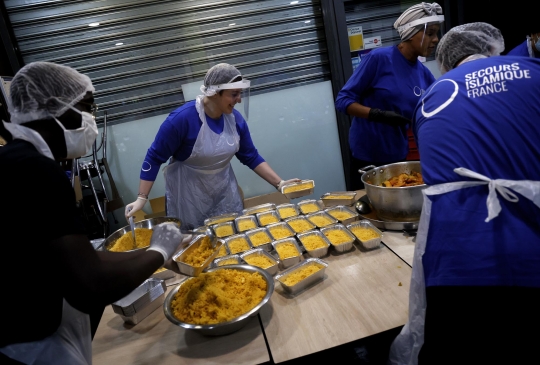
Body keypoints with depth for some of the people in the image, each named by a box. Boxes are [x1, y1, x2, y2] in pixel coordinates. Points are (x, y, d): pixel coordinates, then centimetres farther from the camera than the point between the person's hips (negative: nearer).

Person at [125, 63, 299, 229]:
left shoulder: (235, 119, -8)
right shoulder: (182, 118, -24)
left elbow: (251, 157, 1)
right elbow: (155, 158, -16)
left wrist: (279, 183, -6)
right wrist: (142, 198, -18)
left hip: (225, 191, 5)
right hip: (188, 196, -4)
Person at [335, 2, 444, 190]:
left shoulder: (424, 74, 3)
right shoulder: (379, 58, -12)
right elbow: (343, 100, -13)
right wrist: (378, 114, -25)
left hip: (399, 156, 5)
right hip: (367, 156, -5)